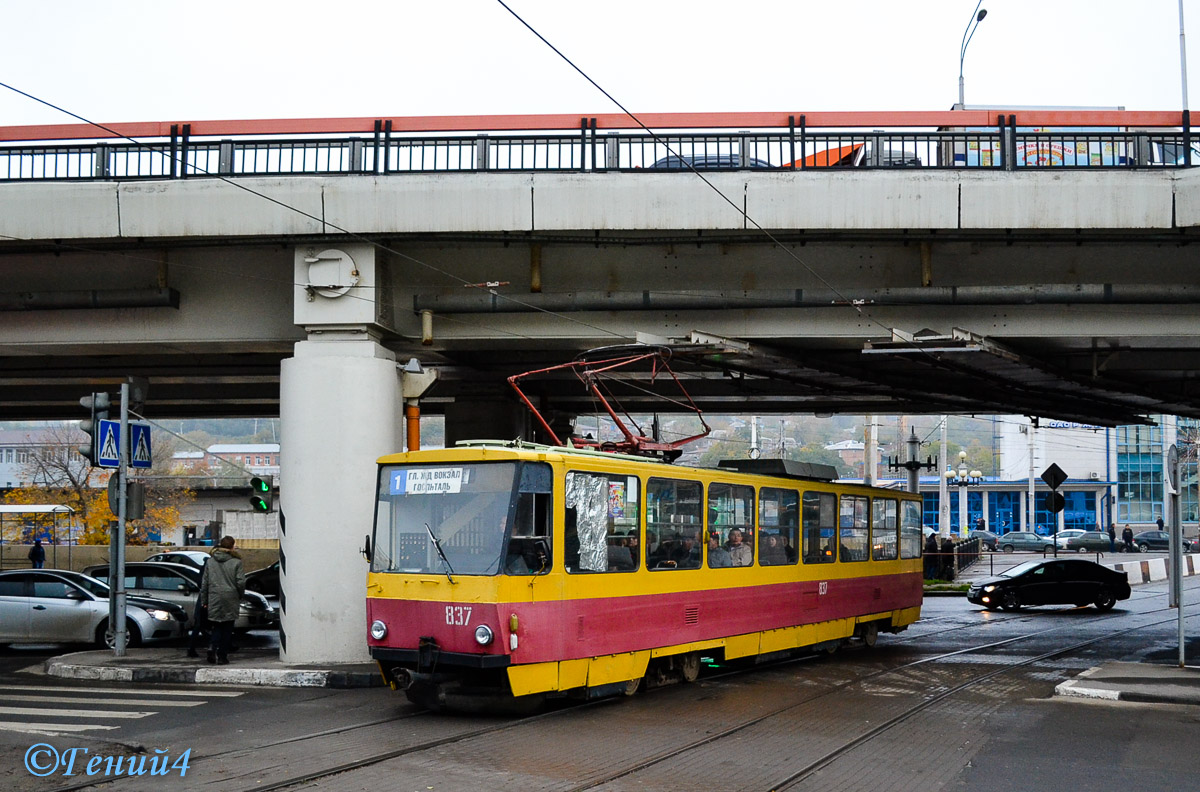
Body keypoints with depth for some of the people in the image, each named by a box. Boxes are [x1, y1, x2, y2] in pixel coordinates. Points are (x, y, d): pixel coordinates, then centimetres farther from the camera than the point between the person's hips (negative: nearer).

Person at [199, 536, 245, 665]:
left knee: (217, 626, 13)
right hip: (230, 599, -2)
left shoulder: (210, 561, 5)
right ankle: (222, 656, 4)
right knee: (227, 627, 6)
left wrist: (204, 601, 13)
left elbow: (205, 583, 7)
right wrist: (240, 596, 11)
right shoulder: (236, 562, -5)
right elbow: (241, 582, -7)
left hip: (214, 598, 2)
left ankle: (213, 647, -12)